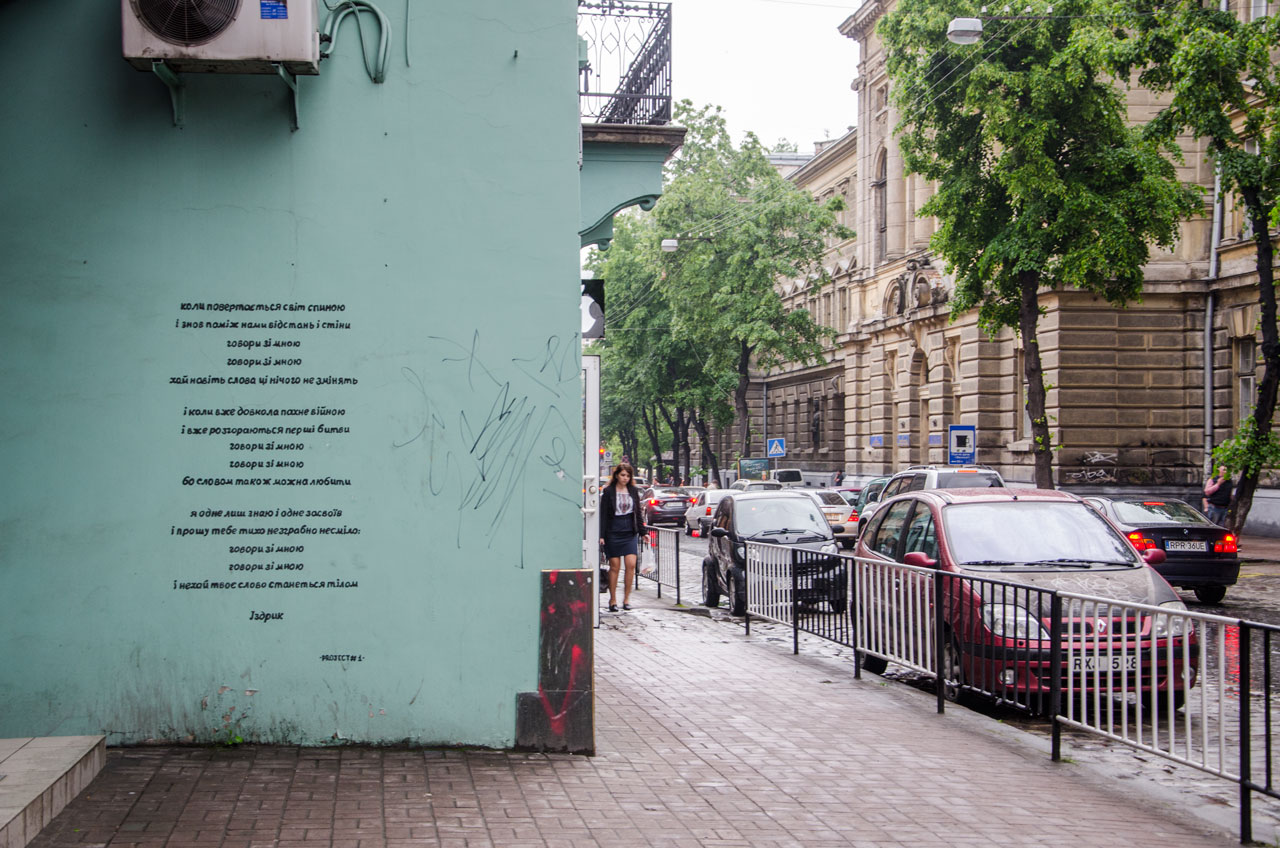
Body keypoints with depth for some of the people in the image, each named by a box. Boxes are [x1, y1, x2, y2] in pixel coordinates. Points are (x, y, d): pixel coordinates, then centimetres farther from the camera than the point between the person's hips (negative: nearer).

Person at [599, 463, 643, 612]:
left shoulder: (633, 491, 9)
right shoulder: (608, 492, -1)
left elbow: (638, 513, 16)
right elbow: (603, 515, -2)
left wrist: (642, 532, 11)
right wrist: (601, 535, -8)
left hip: (630, 533, 3)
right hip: (613, 533, -3)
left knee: (631, 565, -8)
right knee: (614, 566, 1)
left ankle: (626, 599, 2)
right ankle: (613, 600, 10)